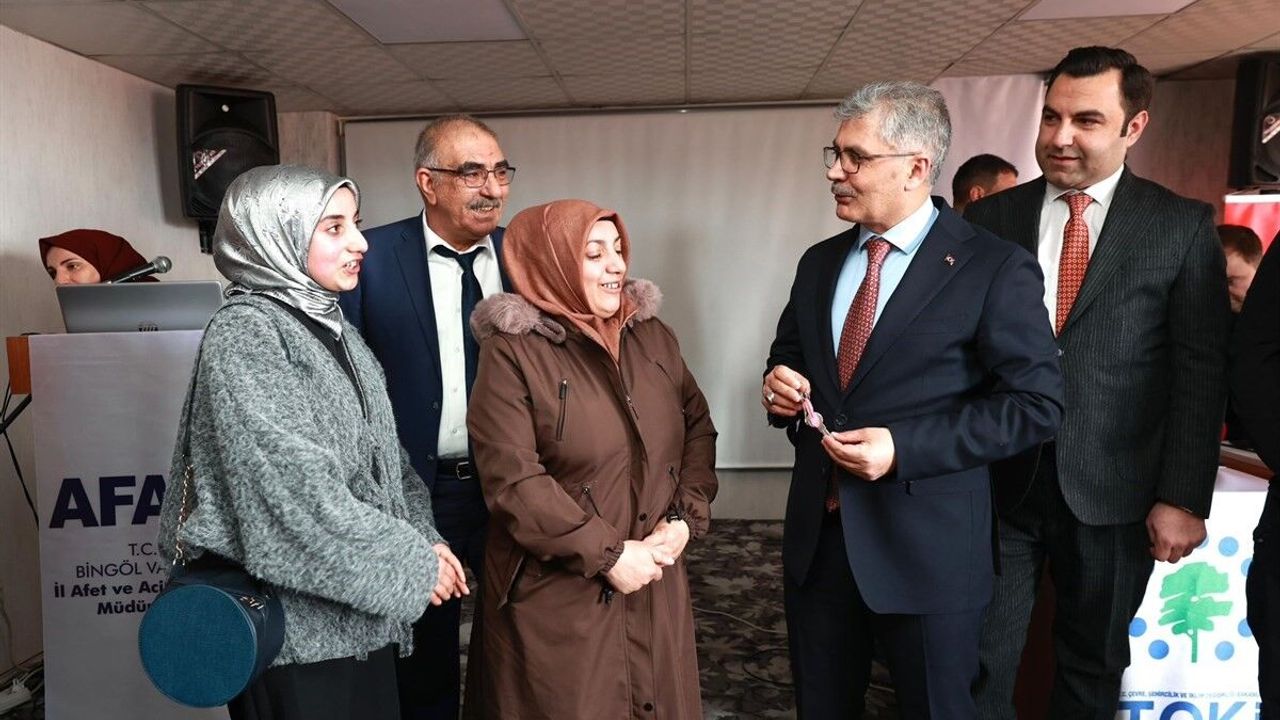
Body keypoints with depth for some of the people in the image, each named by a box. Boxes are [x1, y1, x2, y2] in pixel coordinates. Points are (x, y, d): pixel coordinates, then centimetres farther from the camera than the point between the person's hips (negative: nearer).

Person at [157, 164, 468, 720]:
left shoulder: (331, 325, 9)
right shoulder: (244, 333, -14)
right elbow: (295, 485, -21)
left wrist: (423, 538, -2)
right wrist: (411, 563, -16)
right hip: (297, 619, -7)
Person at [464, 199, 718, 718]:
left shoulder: (652, 336, 6)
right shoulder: (513, 351, -11)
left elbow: (698, 427, 10)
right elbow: (513, 481, -17)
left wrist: (685, 518, -5)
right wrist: (608, 555, -17)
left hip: (655, 587, 5)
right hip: (557, 599, -5)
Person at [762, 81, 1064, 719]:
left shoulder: (995, 269, -10)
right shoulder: (818, 263, 8)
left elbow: (1036, 402, -13)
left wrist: (904, 449, -21)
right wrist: (779, 387, -6)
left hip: (926, 546, -5)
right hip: (817, 533, 5)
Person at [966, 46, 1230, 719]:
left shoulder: (1183, 226, -1)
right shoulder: (989, 218, 2)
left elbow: (1201, 372, -2)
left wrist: (1183, 498, -6)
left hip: (1113, 492, 0)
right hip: (998, 483, 1)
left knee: (1093, 665, 18)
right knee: (981, 663, 8)